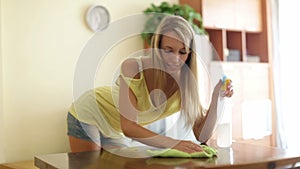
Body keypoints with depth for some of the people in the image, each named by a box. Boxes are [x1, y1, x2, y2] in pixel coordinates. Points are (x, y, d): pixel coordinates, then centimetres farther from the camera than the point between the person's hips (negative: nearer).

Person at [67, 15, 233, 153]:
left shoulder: (186, 84, -19)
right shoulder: (133, 67, -32)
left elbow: (202, 136, -20)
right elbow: (128, 127, -36)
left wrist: (216, 98, -34)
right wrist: (172, 143, -47)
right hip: (89, 115, -4)